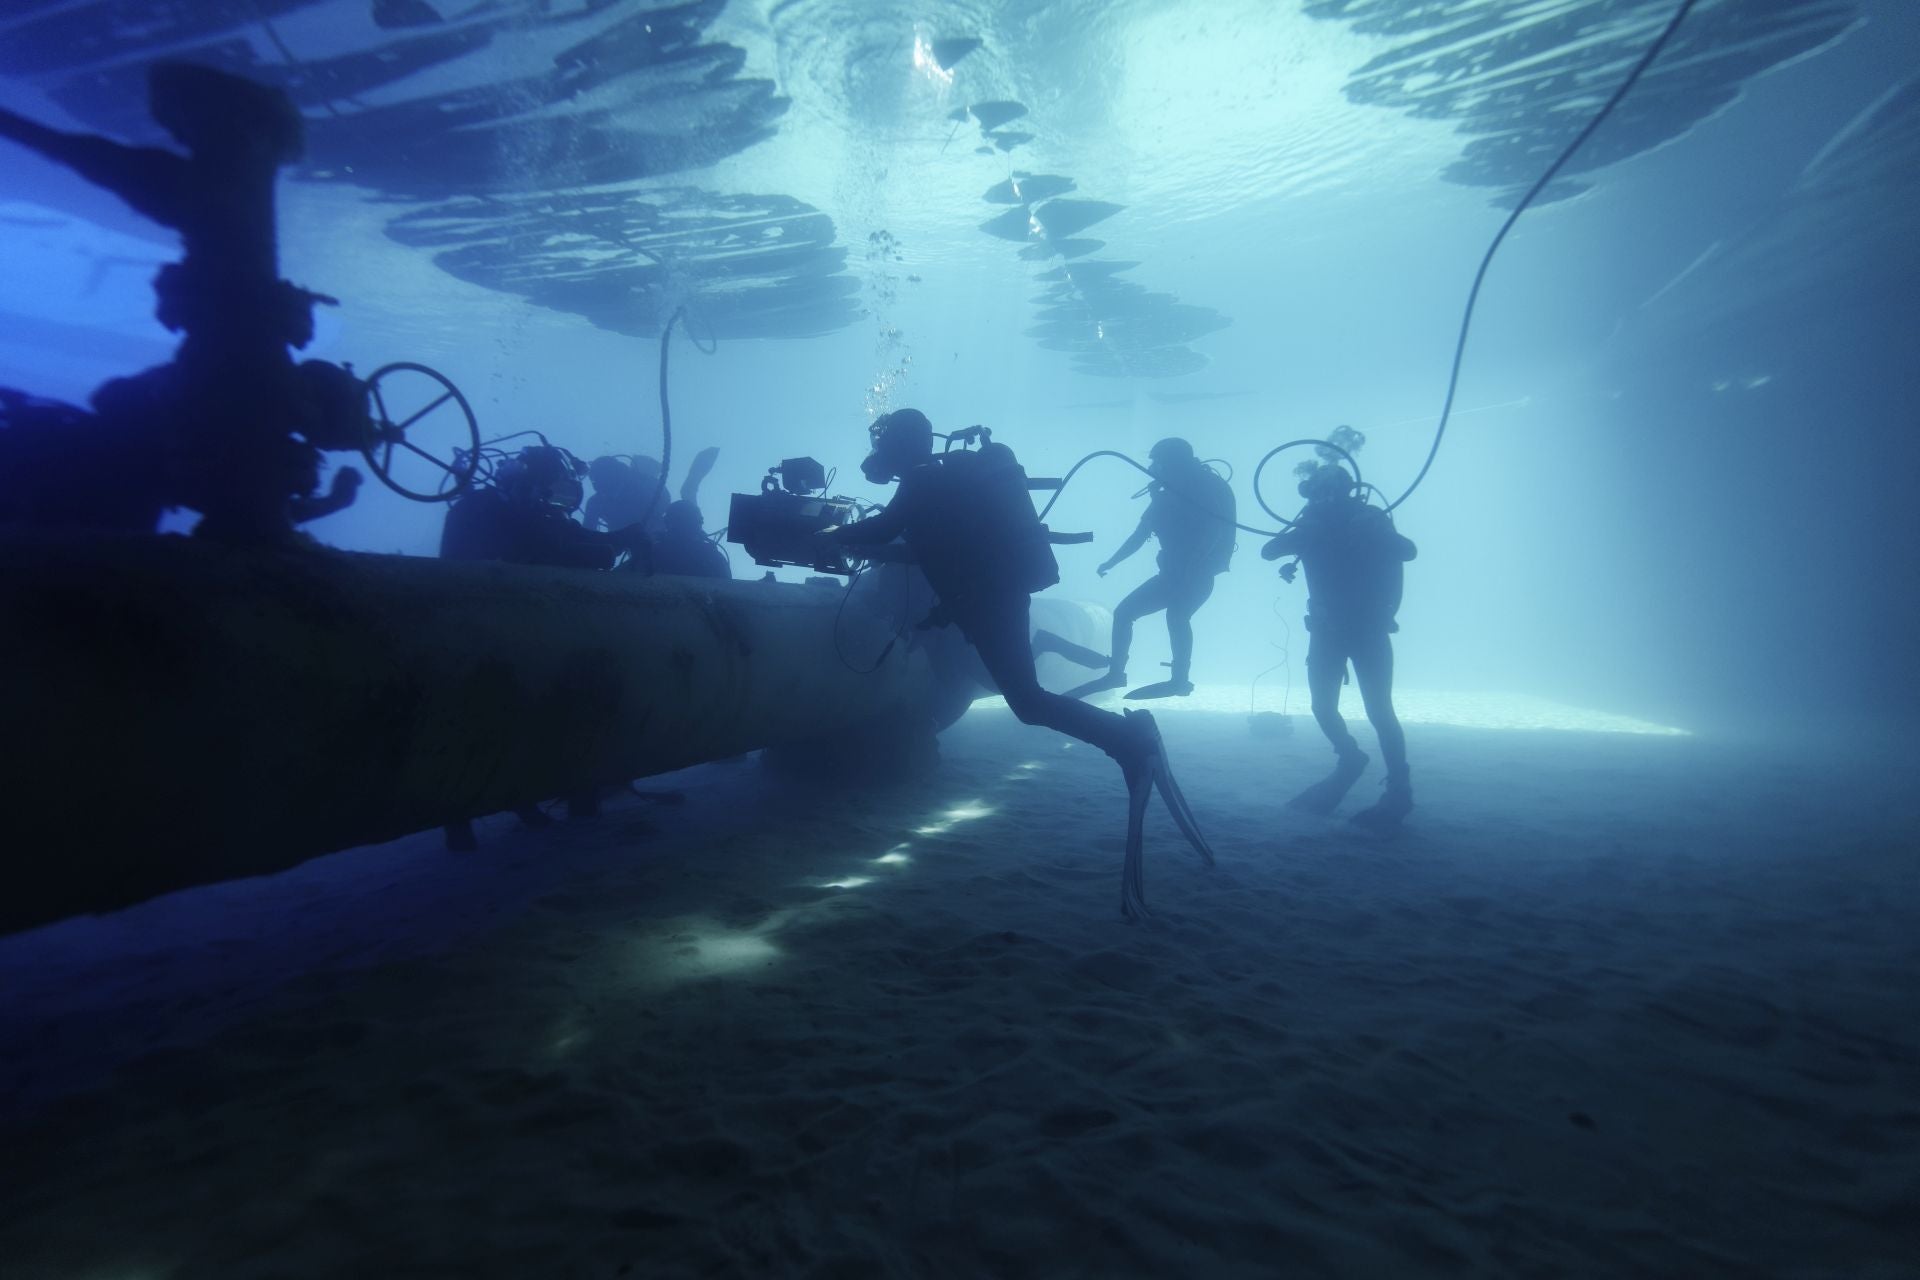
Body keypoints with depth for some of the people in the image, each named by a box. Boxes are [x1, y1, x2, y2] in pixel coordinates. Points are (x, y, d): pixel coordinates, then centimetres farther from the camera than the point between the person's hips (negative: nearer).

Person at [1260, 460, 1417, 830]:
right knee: (1323, 706, 5)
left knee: (1378, 709, -10)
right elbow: (1268, 552, -8)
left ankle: (1399, 792, -4)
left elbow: (1408, 551, -15)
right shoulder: (1313, 527, 0)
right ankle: (1350, 759, 31)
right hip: (1327, 630, 4)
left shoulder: (1369, 519, -8)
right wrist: (1303, 532, -19)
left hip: (1369, 628, -4)